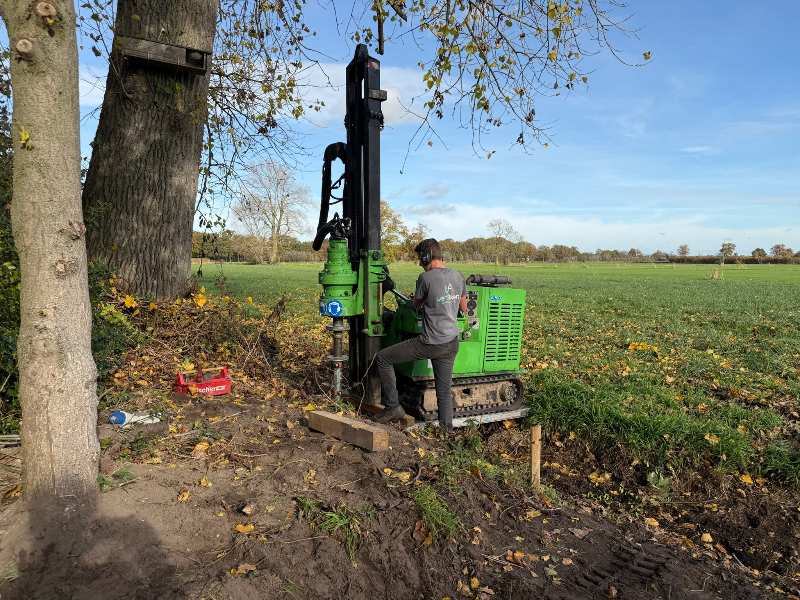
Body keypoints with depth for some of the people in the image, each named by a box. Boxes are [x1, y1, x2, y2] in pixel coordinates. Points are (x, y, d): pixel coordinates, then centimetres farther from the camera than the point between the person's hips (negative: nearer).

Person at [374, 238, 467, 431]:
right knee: (445, 391, 15)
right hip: (452, 343, 7)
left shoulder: (426, 277, -12)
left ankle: (393, 407, 11)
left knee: (382, 359, 6)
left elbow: (416, 305, 4)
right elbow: (464, 308, 18)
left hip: (431, 343, -7)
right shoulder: (458, 276, 6)